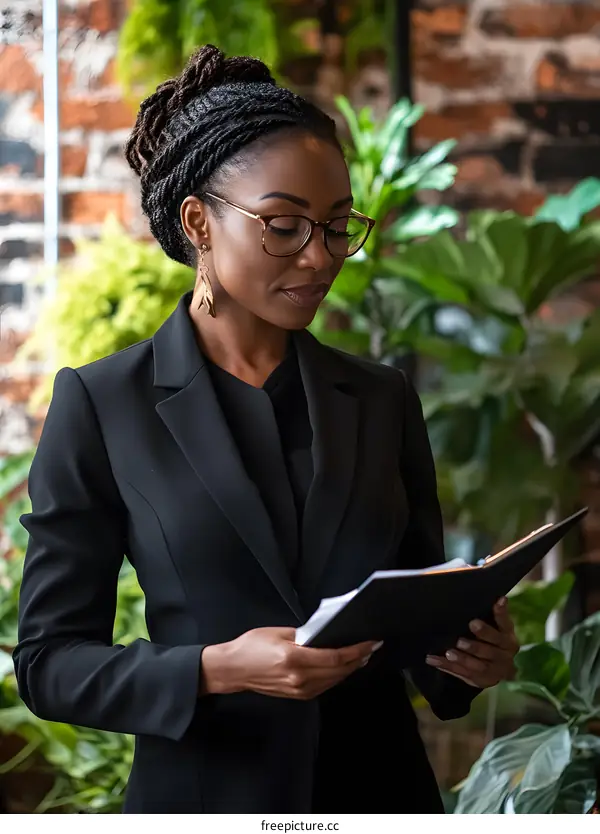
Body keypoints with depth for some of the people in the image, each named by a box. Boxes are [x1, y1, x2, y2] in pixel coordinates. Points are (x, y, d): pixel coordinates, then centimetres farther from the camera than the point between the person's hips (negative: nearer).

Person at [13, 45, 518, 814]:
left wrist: (466, 653, -12)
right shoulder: (103, 404, -6)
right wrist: (218, 670, -22)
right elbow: (48, 660, -7)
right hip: (205, 795, -3)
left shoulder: (383, 400, 4)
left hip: (382, 787, 3)